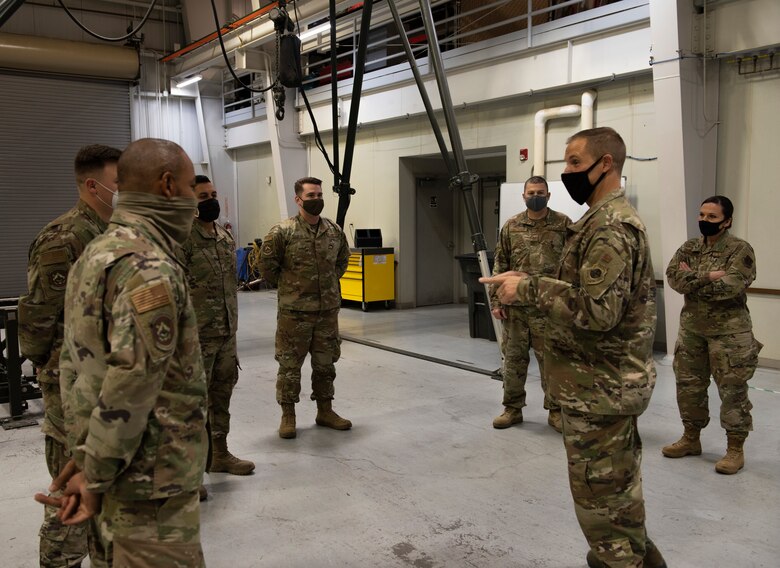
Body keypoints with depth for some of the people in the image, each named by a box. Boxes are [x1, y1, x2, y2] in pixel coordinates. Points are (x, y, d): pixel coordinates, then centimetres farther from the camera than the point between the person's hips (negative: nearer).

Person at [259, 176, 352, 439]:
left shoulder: (335, 231, 4)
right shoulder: (282, 231, -11)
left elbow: (342, 260, 20)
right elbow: (267, 265, -4)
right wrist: (287, 287, 2)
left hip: (328, 309, 5)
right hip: (294, 311, -4)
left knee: (325, 363, 14)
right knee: (289, 364, 4)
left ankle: (325, 411, 28)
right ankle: (288, 415, 17)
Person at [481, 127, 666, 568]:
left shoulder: (608, 227, -21)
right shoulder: (616, 218, 13)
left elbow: (597, 311, -29)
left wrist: (529, 288, -22)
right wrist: (531, 284, 8)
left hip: (600, 385, -11)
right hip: (616, 377, 11)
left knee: (599, 491, 2)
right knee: (619, 481, 23)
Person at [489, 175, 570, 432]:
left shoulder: (564, 224, 0)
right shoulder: (511, 227, 6)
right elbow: (500, 266, 7)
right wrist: (496, 301, 1)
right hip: (515, 306, 2)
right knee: (513, 358, 9)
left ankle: (556, 410, 18)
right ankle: (512, 408, 22)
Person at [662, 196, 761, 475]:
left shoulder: (740, 250, -8)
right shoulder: (688, 248, 8)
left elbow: (730, 286, -23)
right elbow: (673, 277, -8)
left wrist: (693, 280, -13)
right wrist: (708, 277, -19)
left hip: (729, 332, -6)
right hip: (691, 329, 6)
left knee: (732, 391, 1)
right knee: (688, 385, 13)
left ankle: (735, 449, 13)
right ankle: (691, 438, 28)